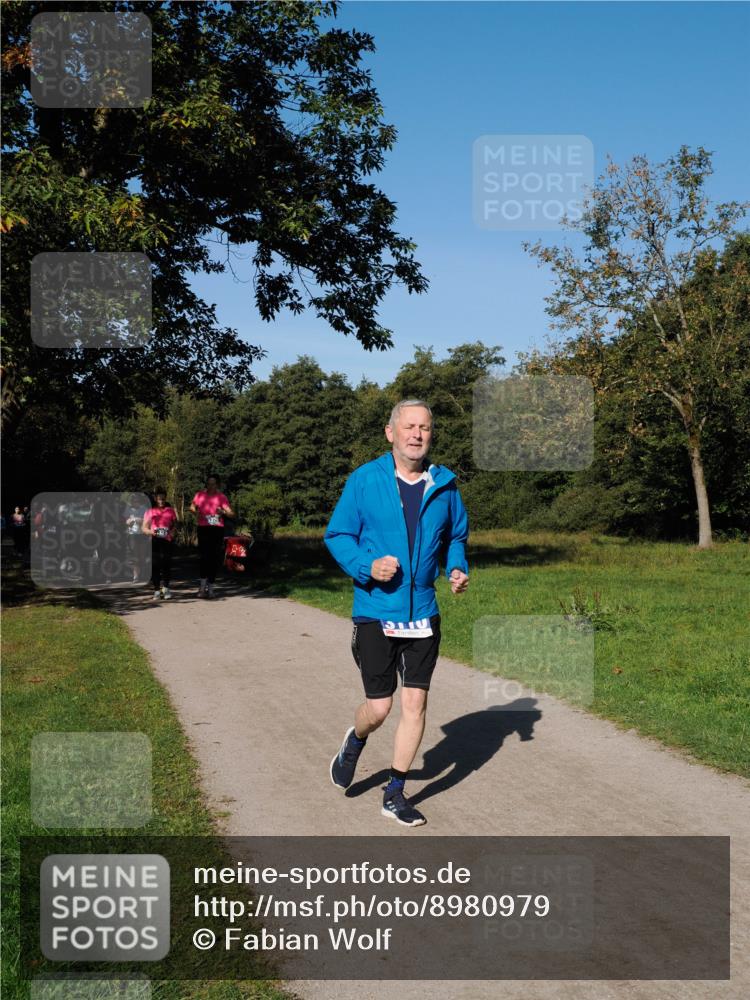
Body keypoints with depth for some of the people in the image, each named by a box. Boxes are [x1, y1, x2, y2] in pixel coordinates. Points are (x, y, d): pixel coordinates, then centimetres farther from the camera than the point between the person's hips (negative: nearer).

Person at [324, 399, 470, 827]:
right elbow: (337, 535, -2)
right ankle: (355, 742, 38)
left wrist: (458, 569, -3)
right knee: (379, 707, 1)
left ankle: (395, 794, 20)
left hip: (423, 614, 3)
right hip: (375, 612, -3)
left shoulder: (444, 485, 3)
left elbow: (457, 537, 16)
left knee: (416, 703, 4)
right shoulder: (364, 480, -7)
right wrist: (367, 566, -19)